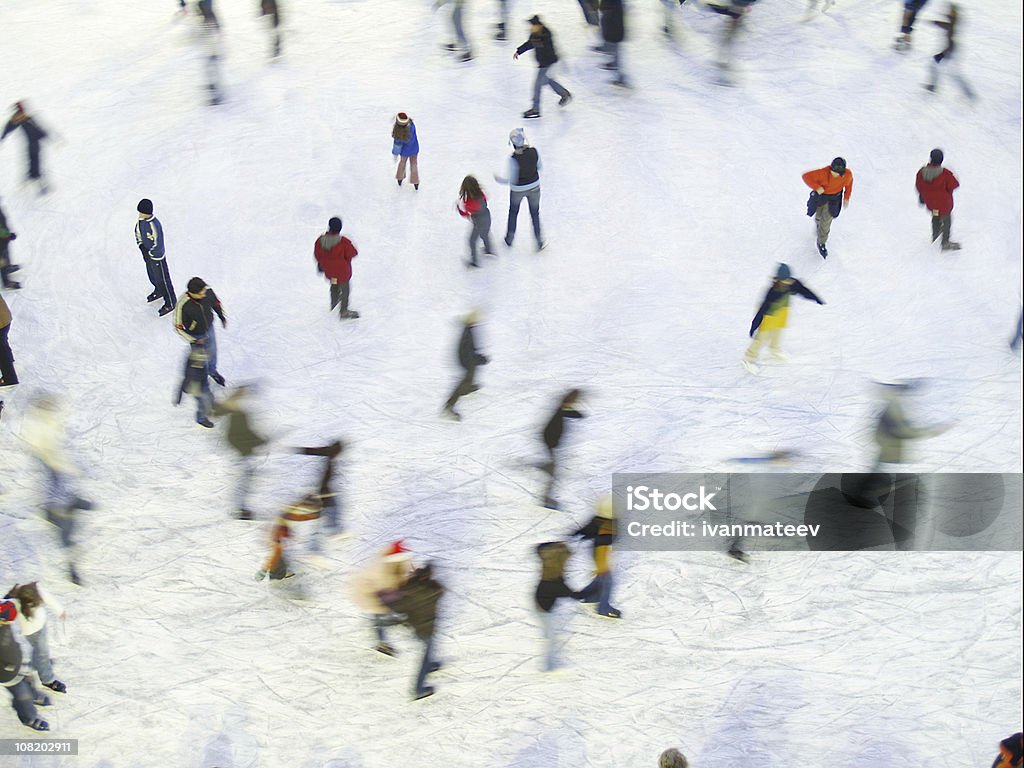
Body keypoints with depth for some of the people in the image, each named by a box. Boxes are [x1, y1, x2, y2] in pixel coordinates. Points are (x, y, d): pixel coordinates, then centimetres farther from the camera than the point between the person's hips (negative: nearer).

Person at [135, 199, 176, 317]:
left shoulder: (154, 225, -35)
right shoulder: (141, 220, -10)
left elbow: (157, 244, -28)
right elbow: (138, 232, 6)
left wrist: (148, 253, -17)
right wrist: (141, 246, -7)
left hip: (157, 256, -8)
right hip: (147, 254, 8)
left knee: (162, 279, 8)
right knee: (152, 275, 30)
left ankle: (170, 304, 26)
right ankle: (159, 291, 58)